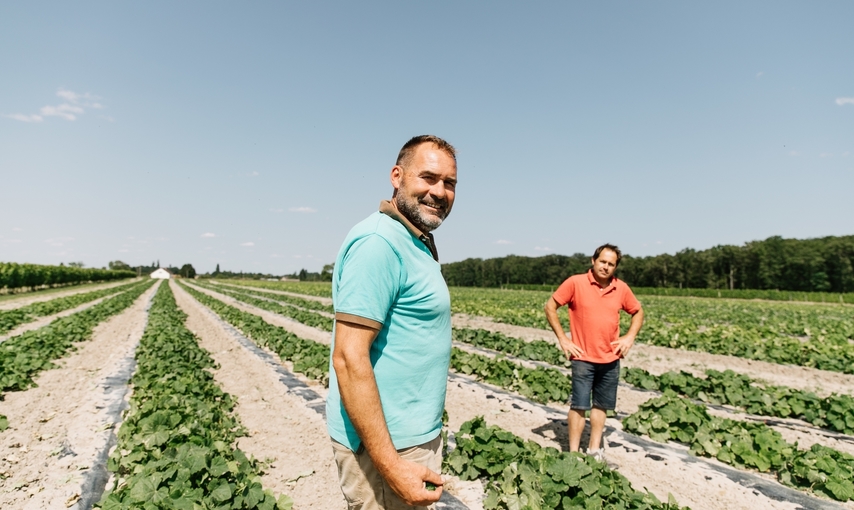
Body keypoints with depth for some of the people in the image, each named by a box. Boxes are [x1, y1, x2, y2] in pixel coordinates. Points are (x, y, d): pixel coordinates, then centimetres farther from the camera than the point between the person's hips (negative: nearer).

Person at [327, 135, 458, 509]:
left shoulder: (416, 245, 9)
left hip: (417, 435, 9)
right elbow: (350, 358, -24)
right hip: (387, 445, -9)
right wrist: (391, 466, -23)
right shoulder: (379, 242, -20)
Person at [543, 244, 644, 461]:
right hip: (583, 357, -4)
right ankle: (574, 453, 9)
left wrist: (630, 337, 2)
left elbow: (638, 312, 17)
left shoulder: (622, 288, 1)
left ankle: (594, 450, 26)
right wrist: (563, 339, -9)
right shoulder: (575, 283, -11)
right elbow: (550, 307, -6)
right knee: (579, 406, -2)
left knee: (601, 405, 13)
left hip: (611, 359, 4)